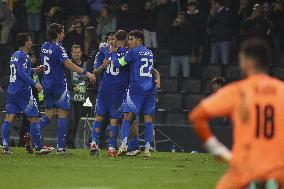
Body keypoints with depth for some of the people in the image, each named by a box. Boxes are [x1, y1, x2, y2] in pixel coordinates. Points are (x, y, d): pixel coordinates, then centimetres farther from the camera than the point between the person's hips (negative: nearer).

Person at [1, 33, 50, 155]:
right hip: (23, 91, -8)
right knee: (33, 118, -1)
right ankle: (38, 148, 0)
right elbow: (22, 73, -21)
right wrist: (34, 84, -21)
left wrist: (34, 70, 30)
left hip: (11, 91, 8)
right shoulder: (23, 56, -11)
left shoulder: (14, 55, 16)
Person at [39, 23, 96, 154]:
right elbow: (68, 64, -27)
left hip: (47, 85, 8)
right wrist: (85, 72, -32)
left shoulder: (44, 47, 8)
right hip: (58, 84, -7)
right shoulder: (58, 48, -15)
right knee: (62, 114, -2)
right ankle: (60, 147, -4)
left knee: (49, 114, 15)